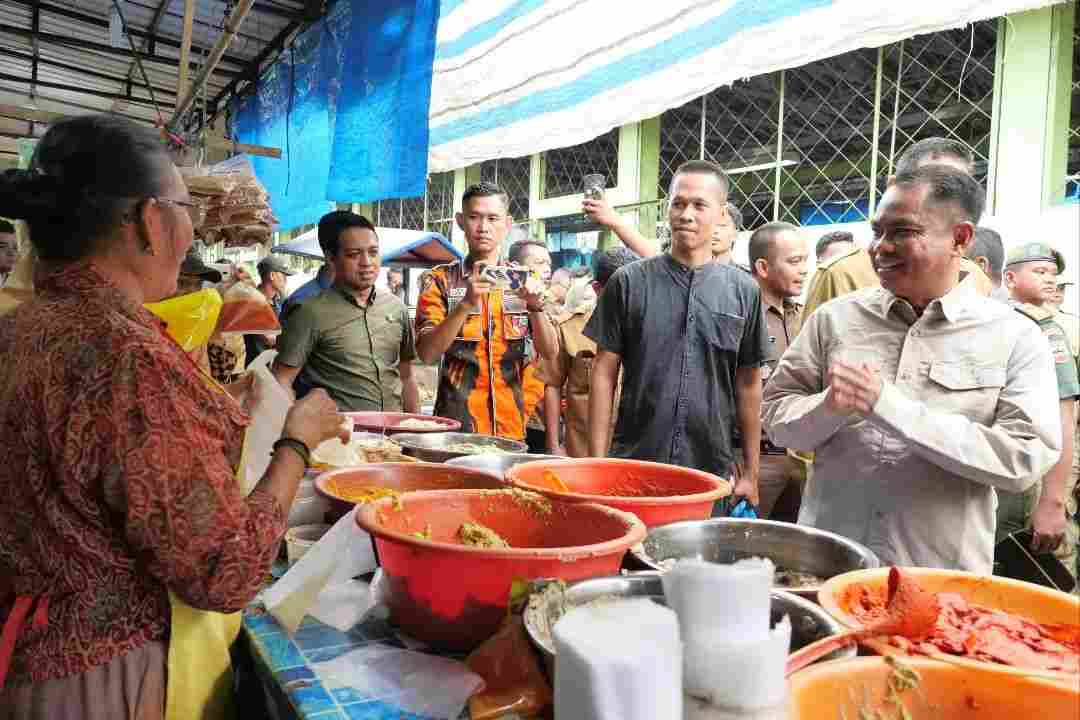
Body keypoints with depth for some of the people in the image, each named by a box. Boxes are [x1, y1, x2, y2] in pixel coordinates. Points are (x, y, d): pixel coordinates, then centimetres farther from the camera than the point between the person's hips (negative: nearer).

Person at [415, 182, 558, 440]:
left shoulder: (522, 281, 5)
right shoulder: (439, 280, -1)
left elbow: (550, 353, -2)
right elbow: (427, 353, -12)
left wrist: (535, 307, -20)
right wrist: (466, 304, -25)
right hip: (456, 424, -2)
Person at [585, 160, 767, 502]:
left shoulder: (743, 290, 1)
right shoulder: (629, 282, -3)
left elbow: (748, 384, 6)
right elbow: (604, 374, -1)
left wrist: (751, 473, 6)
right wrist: (597, 462, -4)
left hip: (712, 473, 1)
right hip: (632, 465, -1)